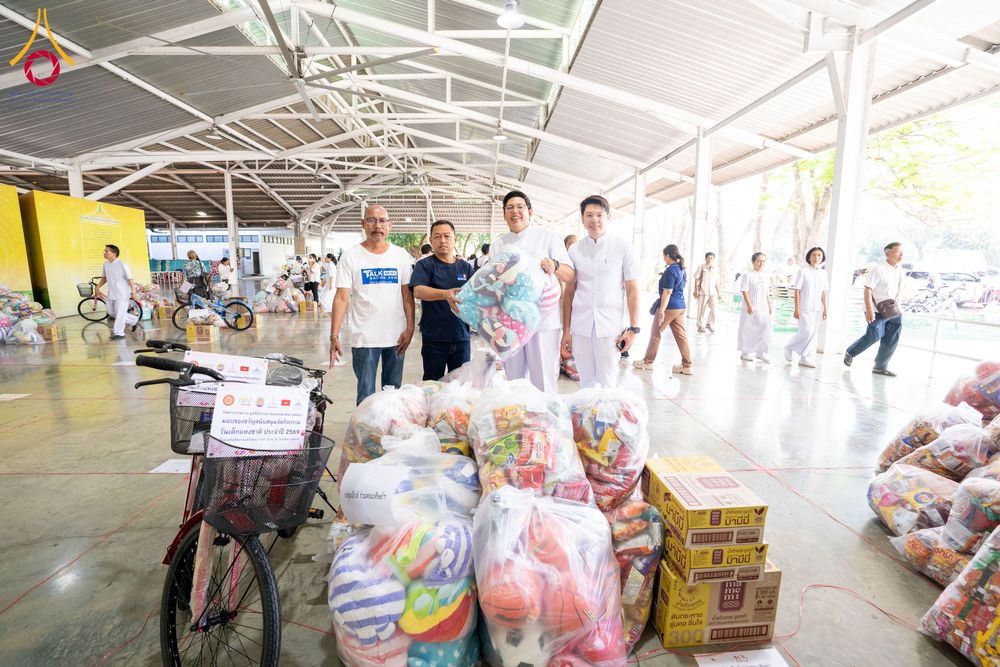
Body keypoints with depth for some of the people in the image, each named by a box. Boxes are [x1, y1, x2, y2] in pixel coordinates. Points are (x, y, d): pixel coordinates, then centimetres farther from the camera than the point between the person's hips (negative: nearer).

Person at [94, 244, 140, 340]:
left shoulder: (122, 265, -15)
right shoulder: (106, 264, 6)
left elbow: (130, 279, -16)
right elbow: (104, 278, 19)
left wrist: (134, 293, -20)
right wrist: (98, 288, 9)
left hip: (122, 293, -8)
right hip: (111, 293, 8)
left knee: (120, 313, -6)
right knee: (111, 312, 16)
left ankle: (119, 333, 0)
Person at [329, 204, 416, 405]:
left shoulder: (401, 255, 5)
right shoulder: (351, 256, -1)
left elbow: (407, 294, 5)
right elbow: (341, 298, -6)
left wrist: (410, 328, -4)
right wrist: (334, 336, -13)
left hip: (396, 336, 2)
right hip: (364, 337, -2)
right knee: (366, 394, 6)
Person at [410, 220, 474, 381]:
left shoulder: (466, 267, 9)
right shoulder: (424, 265, -2)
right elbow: (418, 291, -18)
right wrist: (446, 294, -36)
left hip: (461, 336, 3)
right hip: (434, 338, -3)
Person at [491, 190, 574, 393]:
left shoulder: (548, 237, 3)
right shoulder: (497, 245, 12)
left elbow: (571, 276, -2)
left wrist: (555, 266, -24)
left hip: (542, 321, -3)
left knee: (543, 382, -1)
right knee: (514, 381, 13)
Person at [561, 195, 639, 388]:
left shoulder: (622, 247, 1)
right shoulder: (574, 250, 7)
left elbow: (632, 290, 2)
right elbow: (569, 292, 8)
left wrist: (633, 328, -3)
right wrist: (566, 330, 6)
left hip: (610, 327, -2)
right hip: (580, 327, 2)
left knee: (607, 384, 4)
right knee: (586, 383, 11)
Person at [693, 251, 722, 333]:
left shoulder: (716, 268, 9)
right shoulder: (702, 267, 1)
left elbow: (717, 282, 12)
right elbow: (697, 279, 1)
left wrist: (719, 293, 11)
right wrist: (696, 290, -6)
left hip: (713, 292, 2)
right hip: (703, 291, -2)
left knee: (713, 308, -8)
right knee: (702, 309, 1)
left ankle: (710, 324, 10)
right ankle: (701, 326, 12)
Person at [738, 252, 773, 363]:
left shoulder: (765, 276, 13)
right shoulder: (748, 275, -5)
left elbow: (767, 293, 17)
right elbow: (745, 292, -10)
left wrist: (770, 306, 13)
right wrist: (749, 306, -16)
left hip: (763, 308, 5)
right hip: (750, 308, -5)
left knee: (765, 328, -2)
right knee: (748, 330, 2)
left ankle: (761, 352, 7)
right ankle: (745, 352, 13)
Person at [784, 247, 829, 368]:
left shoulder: (823, 273, 10)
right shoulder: (803, 272, -5)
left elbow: (823, 293, 13)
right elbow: (797, 291, -7)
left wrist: (825, 309, 10)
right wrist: (796, 309, -12)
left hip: (817, 309, 5)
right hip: (805, 308, -5)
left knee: (814, 333, 5)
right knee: (807, 331, -12)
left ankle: (806, 358, 11)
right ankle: (790, 348, 11)